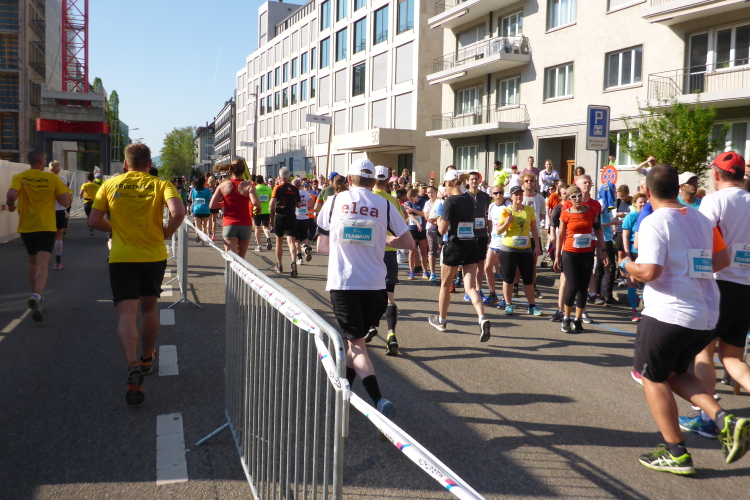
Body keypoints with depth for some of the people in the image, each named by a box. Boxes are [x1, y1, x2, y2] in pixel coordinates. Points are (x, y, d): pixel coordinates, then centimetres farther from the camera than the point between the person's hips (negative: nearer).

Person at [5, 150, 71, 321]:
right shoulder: (52, 178, -4)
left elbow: (11, 195, -19)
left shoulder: (19, 177, -2)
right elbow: (66, 201, -5)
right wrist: (63, 188, 13)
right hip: (46, 227, -2)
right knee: (42, 264, -10)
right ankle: (36, 296, -34)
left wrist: (10, 205, 1)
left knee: (32, 262, 21)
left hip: (26, 227, 3)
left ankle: (35, 297, 31)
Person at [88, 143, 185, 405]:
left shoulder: (110, 185, 2)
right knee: (149, 308, 20)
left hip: (121, 257, -1)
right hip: (154, 255, 1)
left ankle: (133, 366, -27)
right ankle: (147, 359, 36)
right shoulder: (160, 184, -1)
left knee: (126, 313, -6)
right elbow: (178, 212, -19)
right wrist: (166, 233, -1)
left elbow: (94, 221, 1)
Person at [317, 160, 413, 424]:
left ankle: (378, 399, -20)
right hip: (374, 284, 2)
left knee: (355, 343, -2)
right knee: (355, 337, 22)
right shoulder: (384, 205, 4)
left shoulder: (335, 200, 5)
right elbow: (409, 242, 4)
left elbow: (322, 228, 23)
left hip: (342, 283, -2)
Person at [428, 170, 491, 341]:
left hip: (454, 246, -5)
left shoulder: (450, 201, -12)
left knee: (445, 285, 14)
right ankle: (482, 319, -22)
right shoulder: (469, 198, 7)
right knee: (470, 287, 0)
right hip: (471, 245, 5)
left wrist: (439, 220, 7)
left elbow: (442, 230, -13)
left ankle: (441, 320, 29)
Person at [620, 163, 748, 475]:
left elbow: (648, 271, -22)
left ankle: (676, 453, 12)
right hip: (706, 316, 8)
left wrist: (626, 265, -3)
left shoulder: (654, 222, -13)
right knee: (673, 372, 24)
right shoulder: (701, 219, 9)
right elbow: (722, 259, 16)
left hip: (668, 314, -7)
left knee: (653, 378, 10)